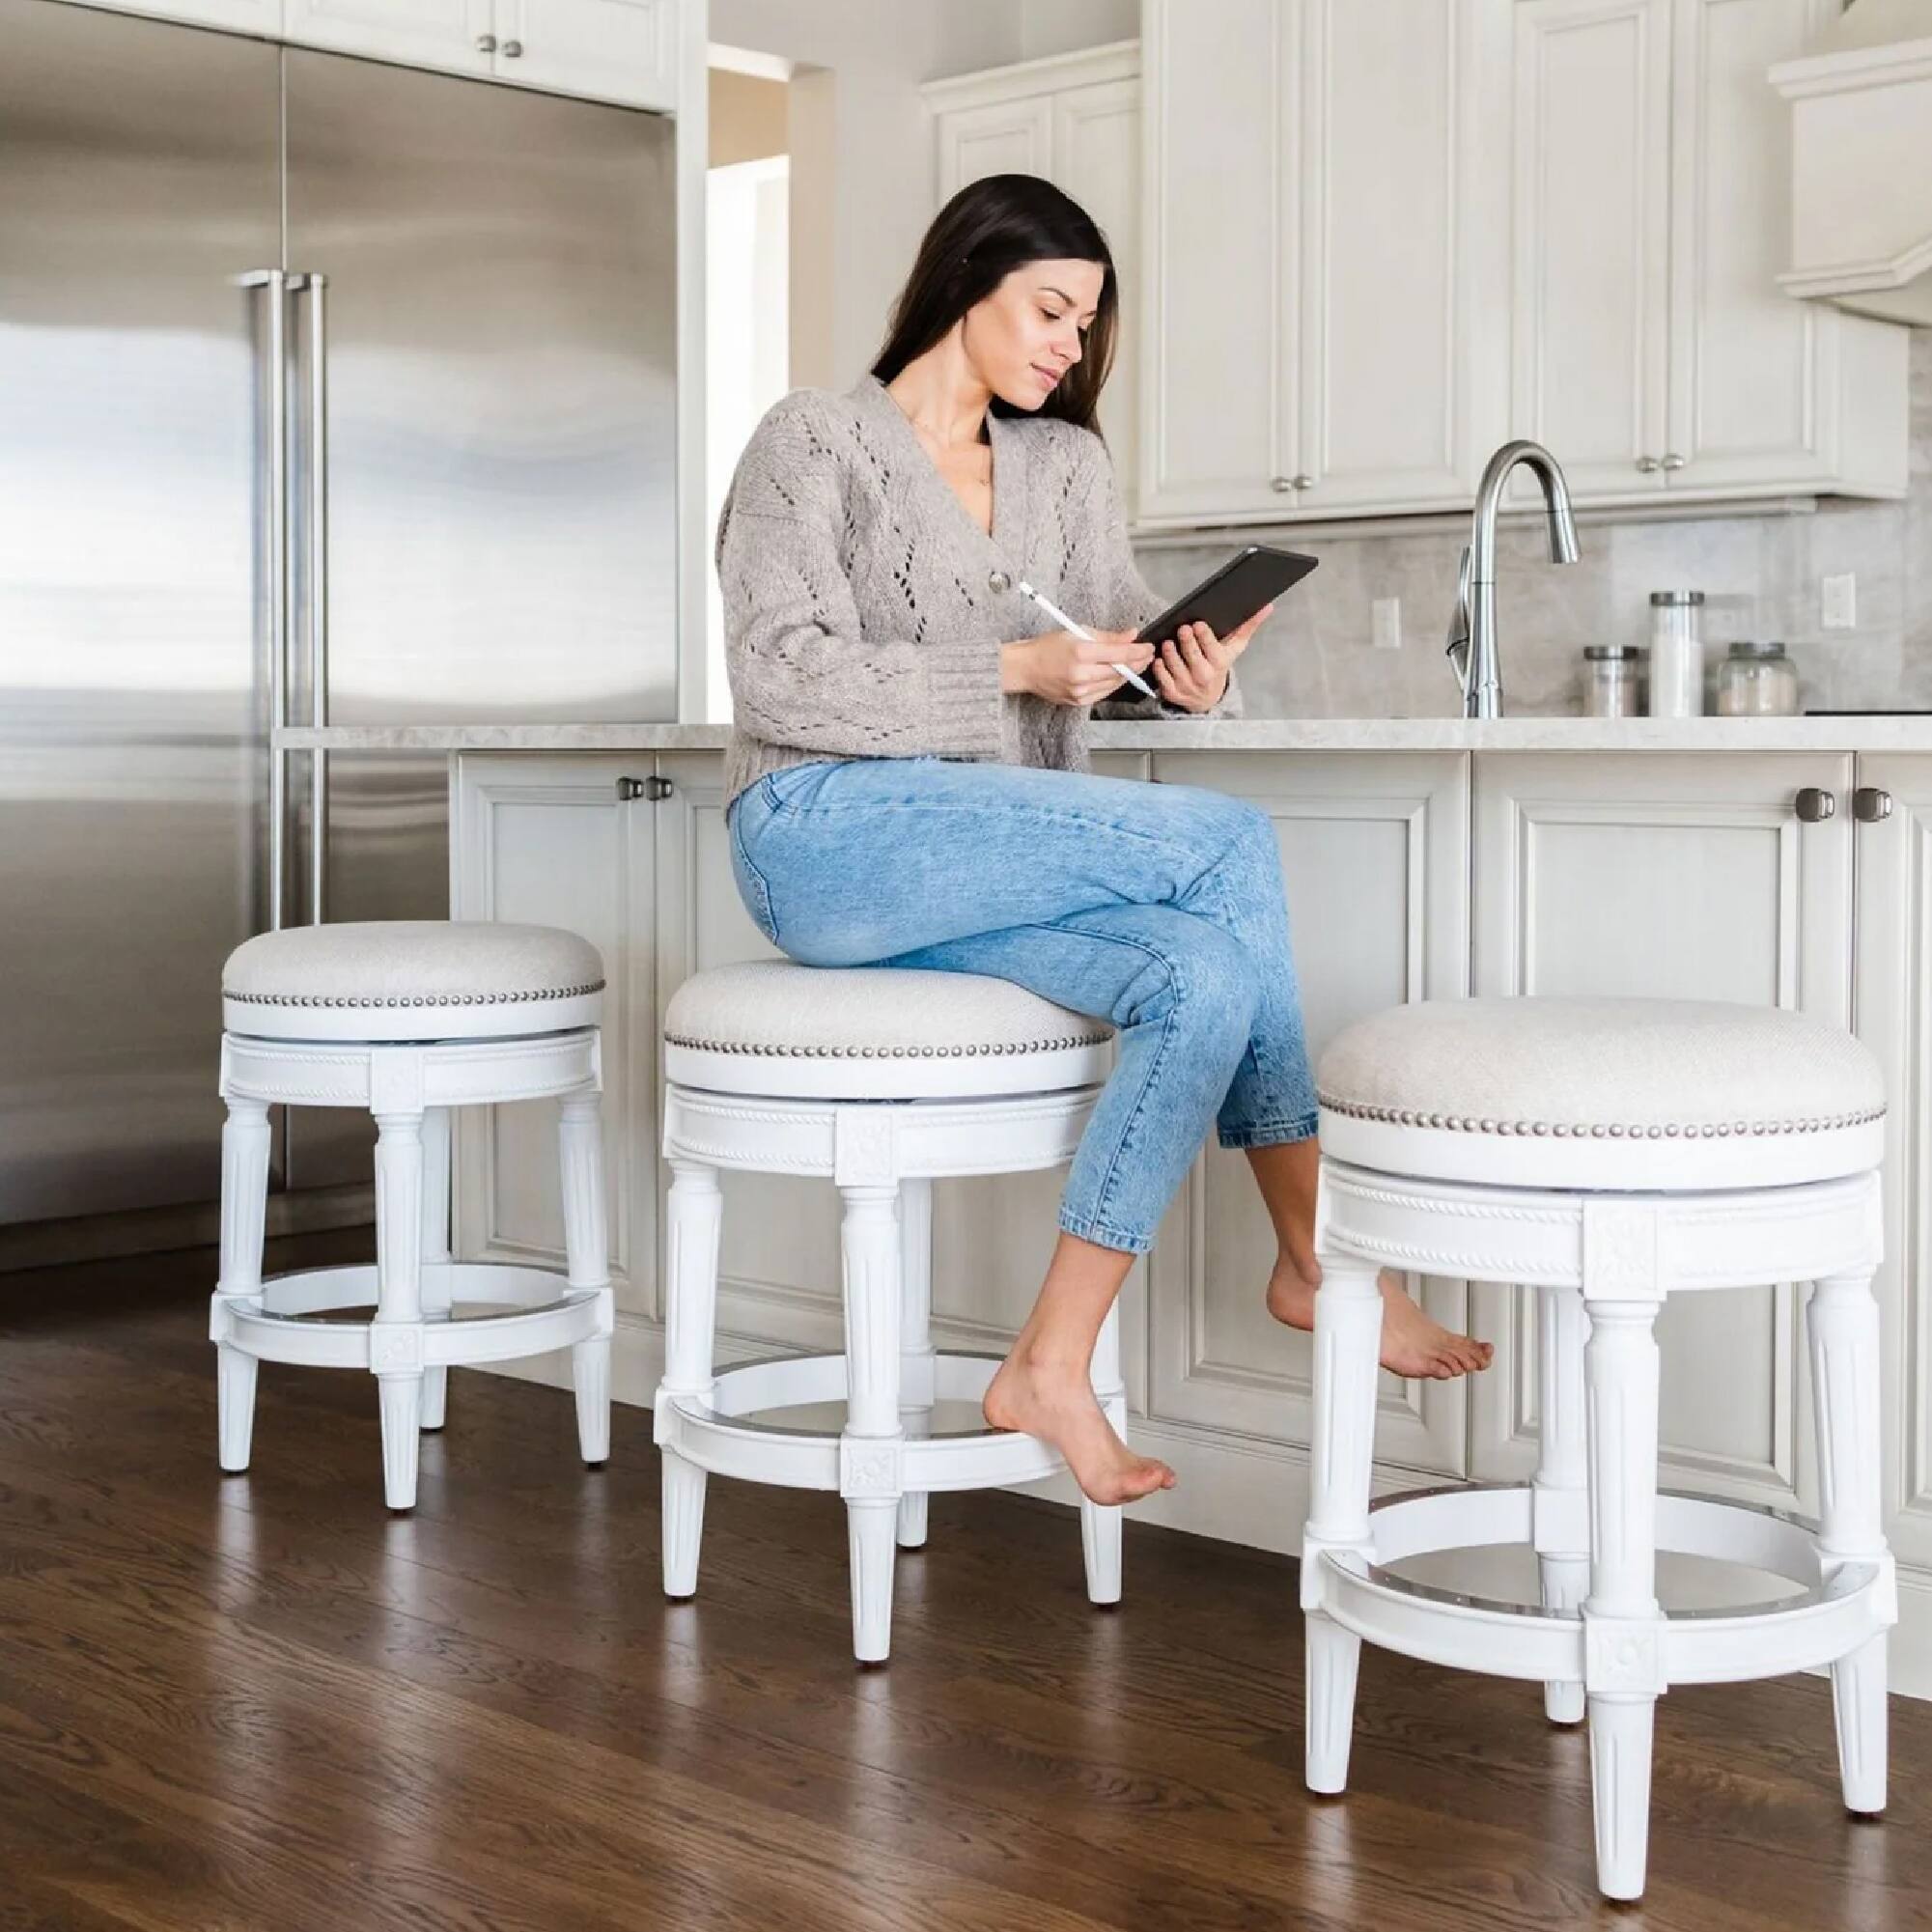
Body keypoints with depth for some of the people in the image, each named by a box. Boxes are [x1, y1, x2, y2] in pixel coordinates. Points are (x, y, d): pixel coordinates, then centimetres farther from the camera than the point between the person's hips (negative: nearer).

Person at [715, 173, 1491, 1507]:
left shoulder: (1068, 466, 19)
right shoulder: (814, 441, 1)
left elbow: (1121, 644, 8)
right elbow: (781, 680, -10)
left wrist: (1188, 675, -17)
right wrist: (1016, 672, -19)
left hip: (990, 864, 6)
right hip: (830, 833, -6)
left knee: (1204, 971, -25)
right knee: (1235, 846, -21)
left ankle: (1055, 1370, -19)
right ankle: (1318, 1259, -8)